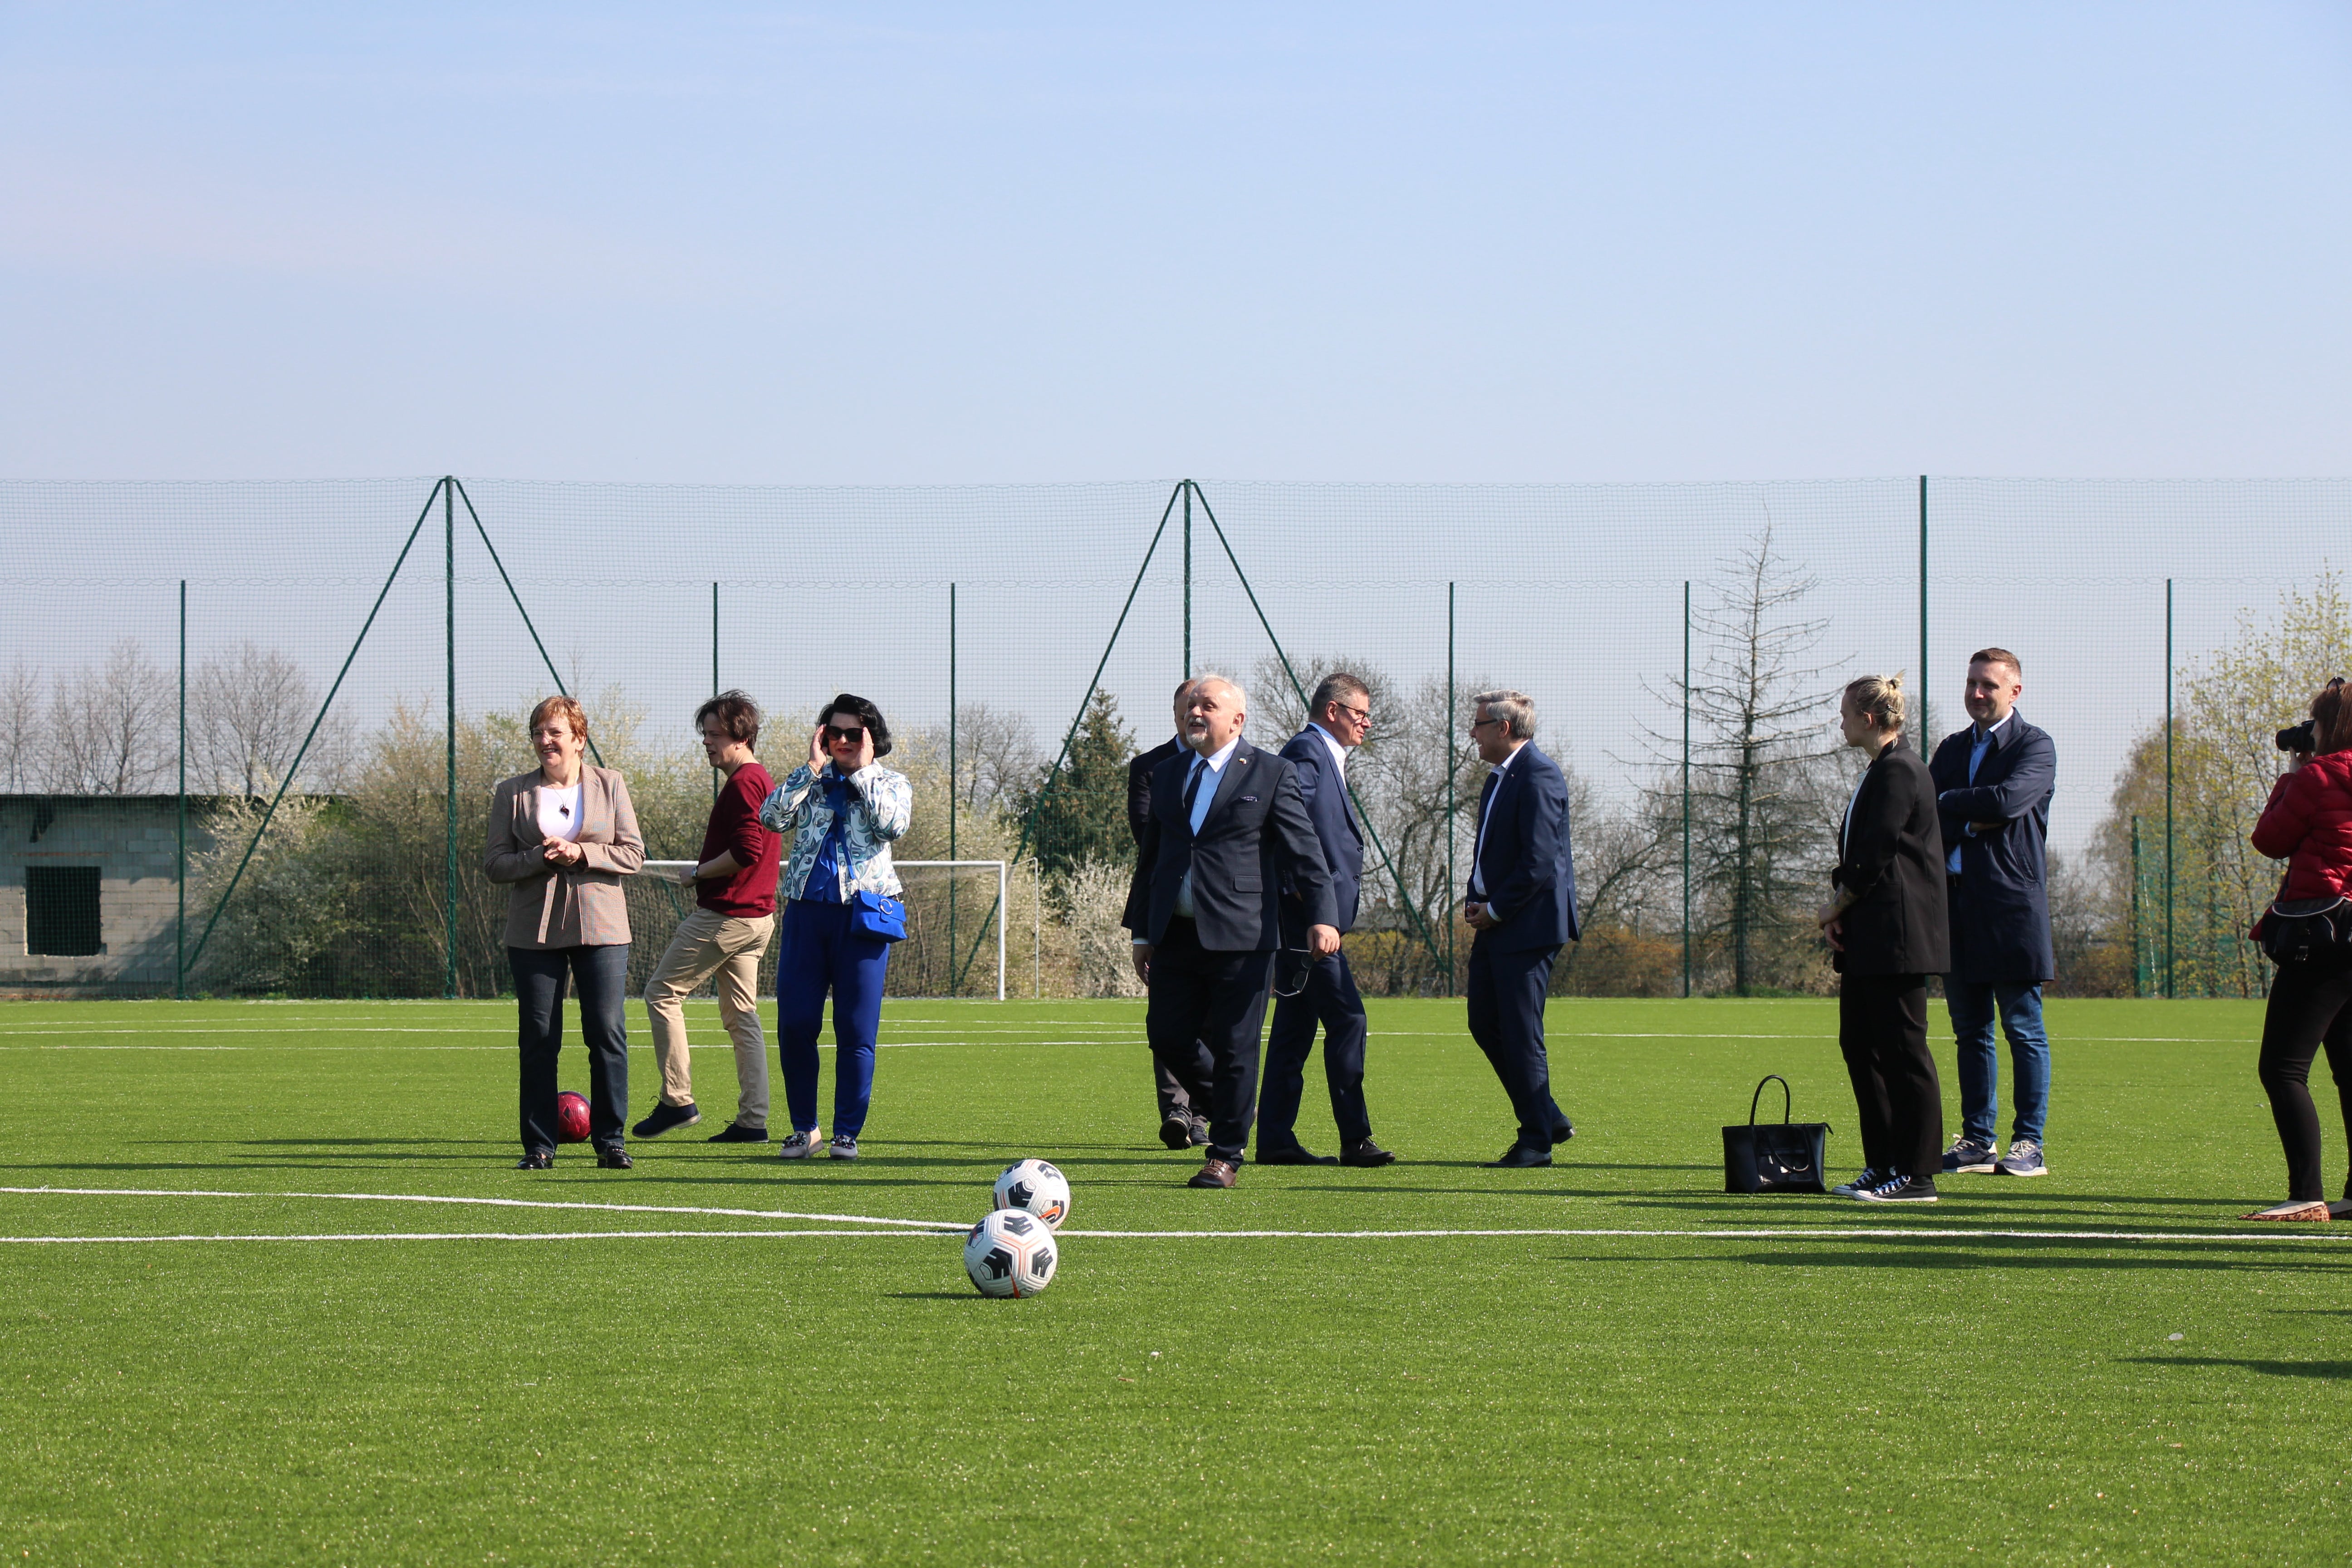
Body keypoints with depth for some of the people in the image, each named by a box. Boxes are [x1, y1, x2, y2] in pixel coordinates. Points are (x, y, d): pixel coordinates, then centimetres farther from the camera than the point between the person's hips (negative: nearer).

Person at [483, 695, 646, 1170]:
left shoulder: (610, 786, 7)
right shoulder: (512, 793, 7)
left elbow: (633, 855, 2)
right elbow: (494, 864, 4)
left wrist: (580, 853, -13)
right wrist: (539, 859, -14)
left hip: (600, 929, 0)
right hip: (535, 930, 1)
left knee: (608, 1034, -5)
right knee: (537, 1039, 0)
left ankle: (610, 1140, 3)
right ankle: (539, 1145, 6)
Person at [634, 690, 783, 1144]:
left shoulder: (742, 783, -15)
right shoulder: (763, 780, 16)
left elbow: (746, 852, -24)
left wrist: (697, 873, -12)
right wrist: (705, 878, 16)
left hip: (725, 915, -10)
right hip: (757, 915, 10)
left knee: (661, 993, 0)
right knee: (741, 1015, 10)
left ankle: (677, 1101, -1)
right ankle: (753, 1120, 6)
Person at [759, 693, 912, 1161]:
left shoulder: (890, 785, 10)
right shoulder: (808, 782, 15)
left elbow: (892, 824, -12)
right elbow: (772, 817, -3)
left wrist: (862, 772, -4)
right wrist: (813, 768, -3)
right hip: (806, 909, 2)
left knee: (856, 1031, -3)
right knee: (794, 1024, -2)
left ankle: (847, 1132, 5)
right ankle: (804, 1127, 11)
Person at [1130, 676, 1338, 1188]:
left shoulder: (1272, 774, 0)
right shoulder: (1167, 775, 15)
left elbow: (1305, 853, -4)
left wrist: (1322, 918, -15)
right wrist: (1144, 934, 17)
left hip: (1239, 938, -5)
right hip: (1175, 935, 5)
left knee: (1234, 1049, -3)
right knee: (1168, 1036, 2)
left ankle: (1225, 1156, 7)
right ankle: (1227, 1101, 29)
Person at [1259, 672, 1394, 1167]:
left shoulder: (1324, 756, 22)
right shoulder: (1306, 752, -11)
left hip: (1313, 915, 11)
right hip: (1309, 911, -11)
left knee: (1296, 1027, 10)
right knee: (1346, 1019, -11)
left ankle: (1275, 1140, 12)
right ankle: (1354, 1139, -10)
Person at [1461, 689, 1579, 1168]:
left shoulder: (1538, 776, -15)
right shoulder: (1499, 778, 16)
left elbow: (1540, 861, -21)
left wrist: (1494, 910, -14)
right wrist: (1475, 904, 7)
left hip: (1527, 926, -10)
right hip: (1495, 923, 10)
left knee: (1521, 1033, -6)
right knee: (1484, 1022, 11)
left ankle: (1537, 1141, 2)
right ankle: (1549, 1119, 20)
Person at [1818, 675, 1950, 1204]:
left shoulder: (1900, 771, -13)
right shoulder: (1882, 769, 18)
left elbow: (1878, 853, -17)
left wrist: (1838, 906, -5)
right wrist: (1841, 913, 7)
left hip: (1896, 935, -11)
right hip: (1868, 938, 11)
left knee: (1902, 1050, -8)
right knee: (1858, 1043, 11)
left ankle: (1916, 1174, -5)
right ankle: (1882, 1165, 16)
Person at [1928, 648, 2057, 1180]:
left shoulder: (2034, 747, -1)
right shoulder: (1952, 749, 19)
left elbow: (2007, 800, -17)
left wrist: (1947, 804, -4)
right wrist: (1972, 820, -9)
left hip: (2012, 905, -6)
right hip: (1956, 902, 6)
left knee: (2024, 1030, -3)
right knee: (1970, 1031, 8)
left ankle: (2029, 1145, -1)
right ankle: (1977, 1141, 13)